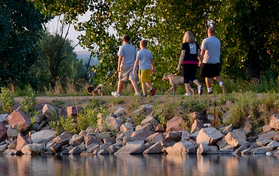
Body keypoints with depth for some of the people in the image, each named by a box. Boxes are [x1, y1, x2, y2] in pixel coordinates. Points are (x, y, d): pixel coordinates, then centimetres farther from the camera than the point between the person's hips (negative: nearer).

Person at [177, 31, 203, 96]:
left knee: (186, 77, 4)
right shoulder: (196, 44, 7)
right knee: (192, 76, 15)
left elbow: (182, 55, -11)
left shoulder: (185, 44, -7)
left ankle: (188, 92, 2)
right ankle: (199, 85, -12)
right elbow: (199, 54, 10)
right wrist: (200, 61, 27)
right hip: (194, 62, 5)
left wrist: (179, 65, -9)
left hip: (187, 62, -5)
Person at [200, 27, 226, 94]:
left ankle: (209, 90, 2)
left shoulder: (206, 40, -9)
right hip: (216, 62, 5)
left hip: (207, 61, -5)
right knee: (216, 76, 14)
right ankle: (221, 84, -12)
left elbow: (203, 51, -14)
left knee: (208, 77, 3)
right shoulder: (218, 41, 9)